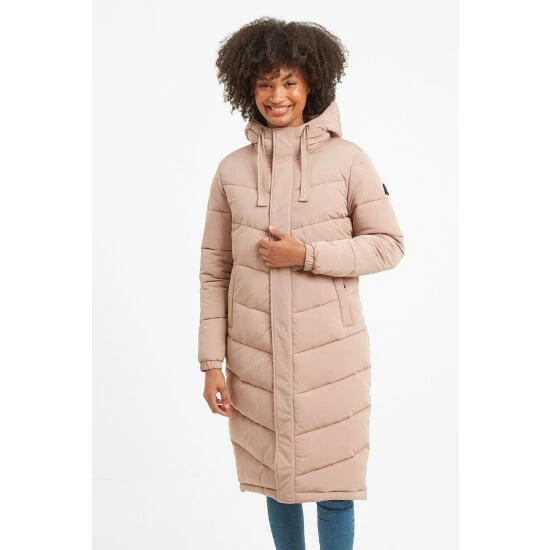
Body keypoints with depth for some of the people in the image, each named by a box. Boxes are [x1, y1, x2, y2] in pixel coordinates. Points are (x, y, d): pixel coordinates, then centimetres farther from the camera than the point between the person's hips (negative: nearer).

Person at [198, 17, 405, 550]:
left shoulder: (348, 160, -5)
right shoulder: (232, 169, 2)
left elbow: (388, 245, -3)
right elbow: (214, 270, 4)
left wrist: (308, 254, -15)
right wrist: (212, 363, 1)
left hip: (330, 351, -2)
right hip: (254, 355, 2)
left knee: (332, 486, 7)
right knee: (277, 480, 16)